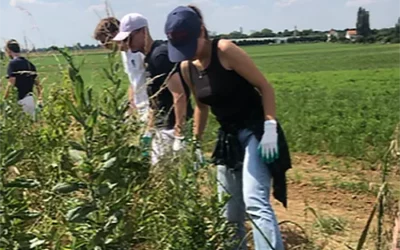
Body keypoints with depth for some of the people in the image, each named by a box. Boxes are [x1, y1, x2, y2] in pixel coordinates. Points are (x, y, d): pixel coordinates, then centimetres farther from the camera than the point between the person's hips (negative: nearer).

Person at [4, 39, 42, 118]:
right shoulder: (29, 64, 14)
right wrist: (40, 100, 18)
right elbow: (38, 84, 14)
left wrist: (4, 99, -9)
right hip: (31, 99, 7)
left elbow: (11, 85, -16)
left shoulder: (13, 63, -9)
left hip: (21, 100, -7)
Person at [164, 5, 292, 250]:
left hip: (256, 131, -7)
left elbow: (265, 87, -13)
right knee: (230, 212, 13)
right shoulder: (187, 67, 4)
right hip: (228, 136, 7)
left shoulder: (226, 50, -16)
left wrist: (270, 128, -22)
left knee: (255, 203, -23)